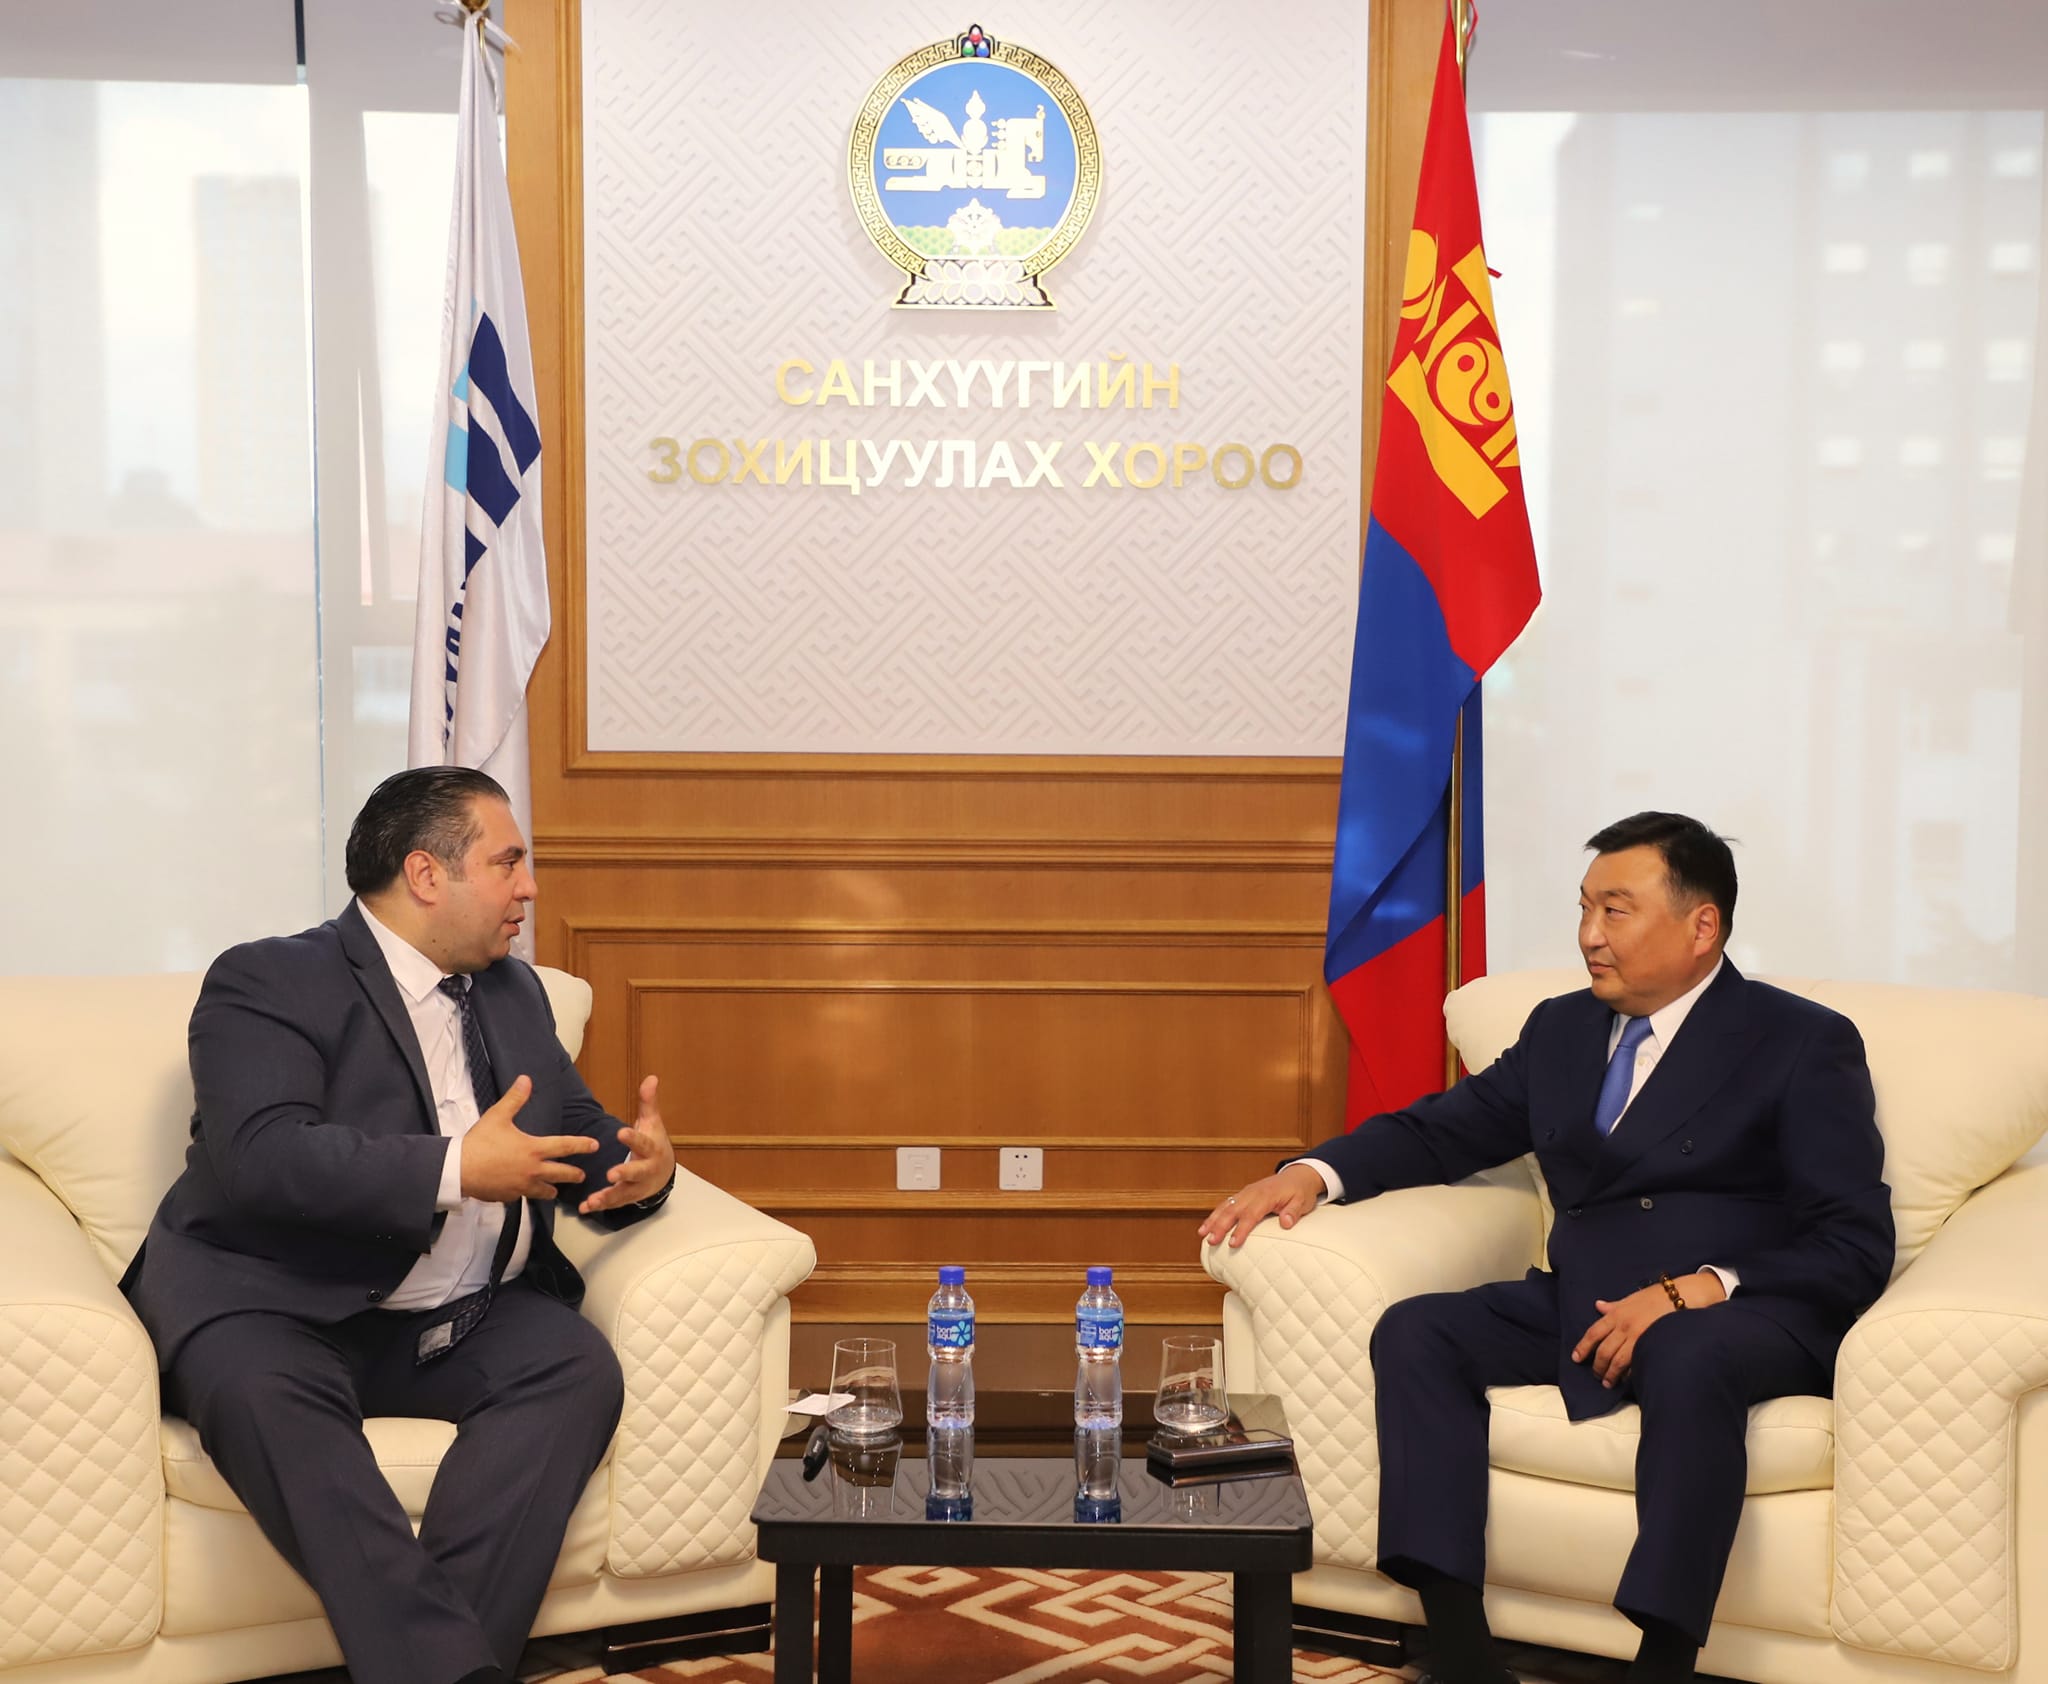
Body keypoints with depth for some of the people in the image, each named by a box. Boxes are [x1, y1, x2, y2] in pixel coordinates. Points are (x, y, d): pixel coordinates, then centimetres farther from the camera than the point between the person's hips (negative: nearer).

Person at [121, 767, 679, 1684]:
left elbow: (578, 1134, 18)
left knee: (578, 1365, -23)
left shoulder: (515, 992, 17)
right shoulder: (267, 983, -6)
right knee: (263, 1387, -36)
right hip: (276, 1308, -5)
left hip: (455, 1321, 5)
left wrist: (640, 1166, -8)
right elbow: (260, 1157, -21)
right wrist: (455, 1170, -29)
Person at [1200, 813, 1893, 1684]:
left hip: (1744, 1317, -6)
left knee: (1689, 1359, -38)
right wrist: (1314, 1172, 0)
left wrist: (1696, 1291, -22)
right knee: (1414, 1332, -18)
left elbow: (1855, 1249, -7)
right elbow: (1438, 1130, 21)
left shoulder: (1804, 1043, -1)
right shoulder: (1562, 1030, 17)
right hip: (1579, 1307, 6)